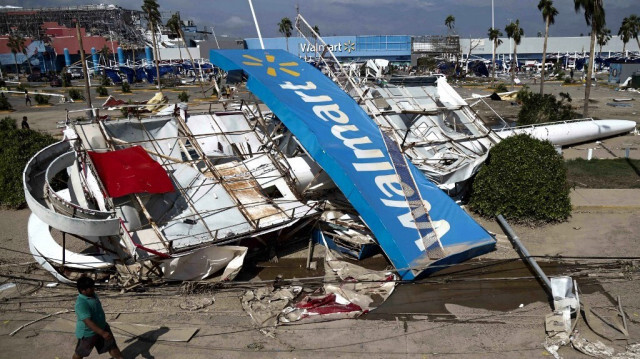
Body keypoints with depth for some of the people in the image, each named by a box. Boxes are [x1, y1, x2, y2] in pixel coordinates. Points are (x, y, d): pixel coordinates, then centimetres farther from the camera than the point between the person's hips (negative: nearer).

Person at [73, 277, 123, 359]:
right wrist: (102, 333, -44)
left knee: (112, 345, 12)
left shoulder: (93, 295, -3)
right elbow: (88, 322, -38)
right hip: (88, 332, -7)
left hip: (102, 327, 7)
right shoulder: (81, 303, -31)